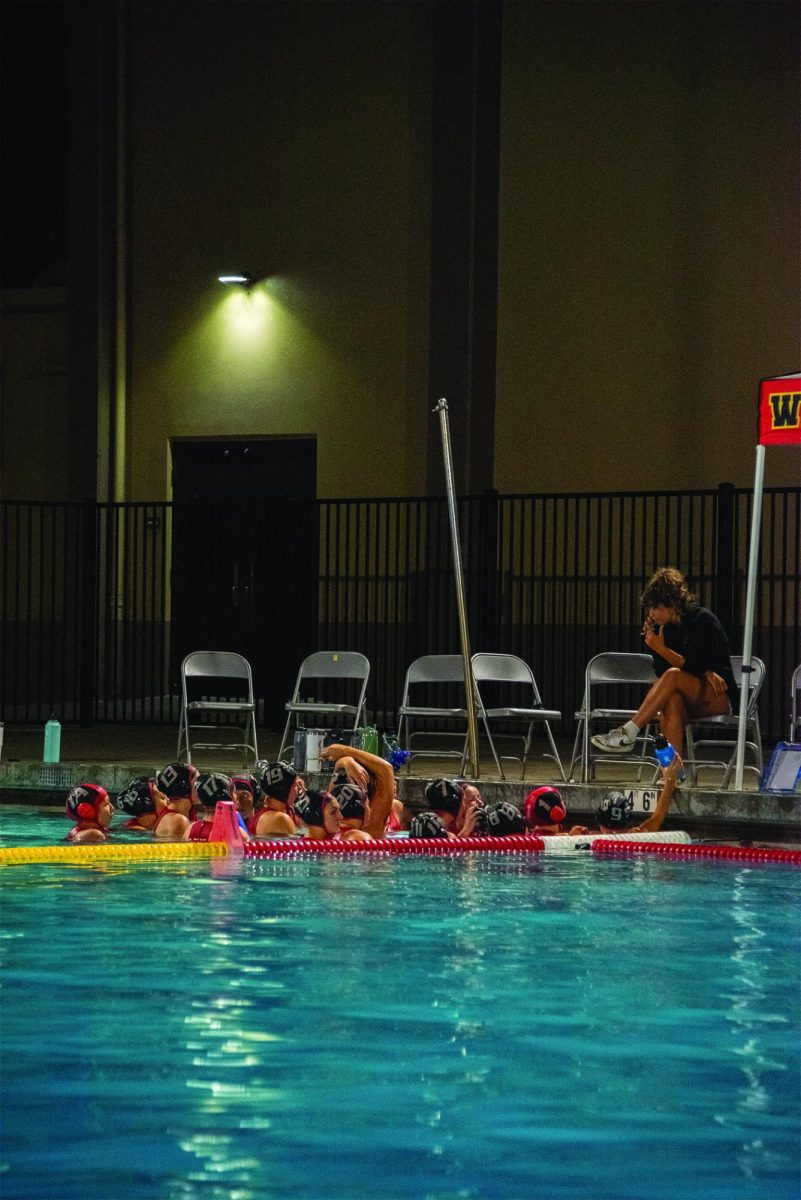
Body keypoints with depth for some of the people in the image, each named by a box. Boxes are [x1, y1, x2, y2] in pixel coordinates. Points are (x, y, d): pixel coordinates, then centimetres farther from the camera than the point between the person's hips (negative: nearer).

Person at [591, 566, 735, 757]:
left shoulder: (704, 620, -10)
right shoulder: (665, 627, 6)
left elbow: (697, 667, -14)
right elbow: (661, 671, 1)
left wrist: (662, 649, -19)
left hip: (720, 697, -4)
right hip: (692, 702, 4)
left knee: (673, 677, -33)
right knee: (672, 701, -35)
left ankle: (628, 733, -36)